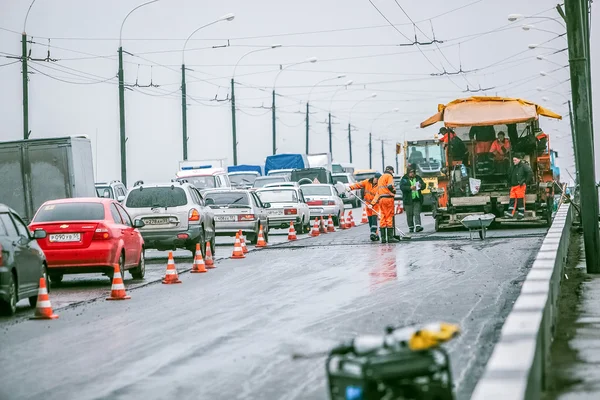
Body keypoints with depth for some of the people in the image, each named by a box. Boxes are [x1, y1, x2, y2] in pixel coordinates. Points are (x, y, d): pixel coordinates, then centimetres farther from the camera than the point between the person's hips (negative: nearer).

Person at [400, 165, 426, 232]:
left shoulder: (418, 178, 12)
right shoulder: (404, 179, 2)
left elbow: (424, 185, 13)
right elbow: (402, 187, -11)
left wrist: (421, 186, -11)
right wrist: (410, 188, -24)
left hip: (417, 199, 2)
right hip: (408, 200, -2)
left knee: (417, 213, -8)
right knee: (409, 214, 3)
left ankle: (418, 226, -16)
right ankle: (411, 227, 12)